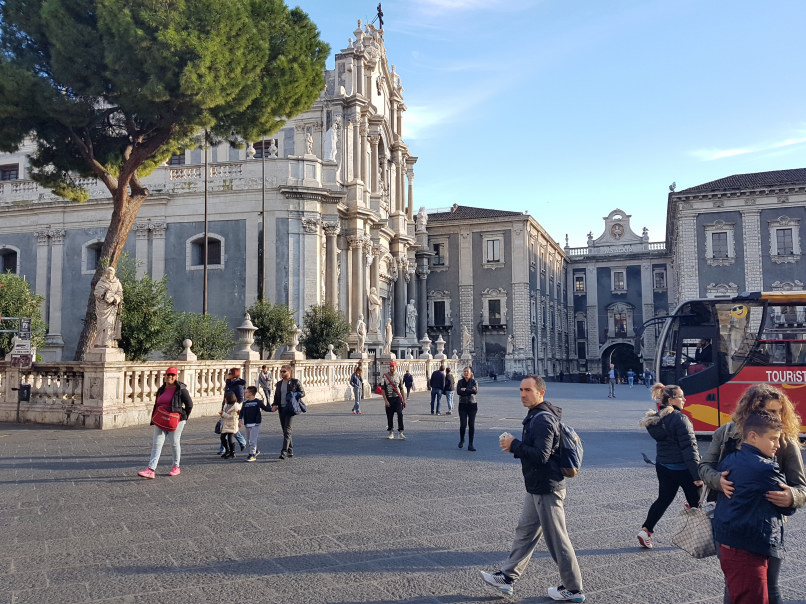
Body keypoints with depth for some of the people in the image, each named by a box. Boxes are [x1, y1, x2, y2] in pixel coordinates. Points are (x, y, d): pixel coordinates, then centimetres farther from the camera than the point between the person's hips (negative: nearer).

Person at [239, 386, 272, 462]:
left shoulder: (258, 402, -4)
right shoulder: (245, 403, 8)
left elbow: (266, 408, 3)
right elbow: (242, 412, 10)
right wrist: (240, 420, -1)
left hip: (255, 424, -6)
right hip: (247, 424, 6)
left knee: (253, 440, -10)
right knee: (249, 439, 17)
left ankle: (252, 454, -4)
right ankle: (255, 451, 34)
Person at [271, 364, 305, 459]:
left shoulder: (295, 382, -1)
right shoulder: (279, 384, 16)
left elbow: (302, 393, 3)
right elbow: (276, 396, 20)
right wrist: (274, 405, 1)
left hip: (290, 408, -6)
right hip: (281, 409, 7)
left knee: (287, 431, -14)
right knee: (284, 431, 10)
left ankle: (284, 451, -19)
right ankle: (290, 451, 19)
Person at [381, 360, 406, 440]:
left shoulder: (398, 377, 9)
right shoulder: (385, 377, 0)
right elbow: (383, 389, -3)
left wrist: (404, 399, 10)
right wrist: (385, 400, -11)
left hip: (398, 398, 1)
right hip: (389, 398, -1)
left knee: (400, 414, -12)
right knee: (389, 416, 4)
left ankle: (400, 432, -12)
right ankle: (391, 432, 15)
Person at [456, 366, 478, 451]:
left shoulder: (474, 382, 1)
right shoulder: (460, 382, 4)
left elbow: (476, 391, -17)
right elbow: (459, 391, -13)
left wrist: (465, 390, -17)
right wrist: (470, 391, -15)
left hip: (472, 405, 0)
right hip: (462, 405, 0)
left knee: (472, 425, -4)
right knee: (463, 424, -5)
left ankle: (470, 445, 2)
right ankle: (462, 440, 23)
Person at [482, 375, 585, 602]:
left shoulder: (543, 419, -21)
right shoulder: (535, 416, 12)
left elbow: (541, 455, -28)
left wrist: (514, 445, -20)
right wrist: (515, 445, 3)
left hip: (547, 488, -11)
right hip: (536, 487, 11)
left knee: (557, 539, 1)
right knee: (525, 532, 17)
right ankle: (507, 577, 27)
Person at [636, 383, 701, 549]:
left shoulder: (656, 419, 4)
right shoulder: (680, 419, -20)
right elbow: (689, 447, -20)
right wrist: (697, 474, -18)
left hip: (663, 466, 7)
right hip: (682, 468, -7)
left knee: (663, 499, 14)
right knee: (696, 502, 10)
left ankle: (646, 530, 6)